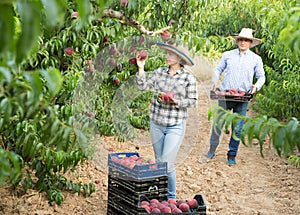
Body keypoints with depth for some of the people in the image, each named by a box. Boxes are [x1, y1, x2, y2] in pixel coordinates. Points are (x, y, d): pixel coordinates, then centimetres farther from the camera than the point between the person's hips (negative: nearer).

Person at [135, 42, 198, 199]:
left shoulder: (188, 78, -5)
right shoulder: (159, 72, 5)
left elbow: (193, 101, -4)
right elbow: (143, 86, 4)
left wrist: (176, 101, -18)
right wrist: (141, 69, -5)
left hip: (175, 127, -4)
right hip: (156, 124, 4)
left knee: (167, 164, -8)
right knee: (158, 161, 14)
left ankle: (171, 197, 12)